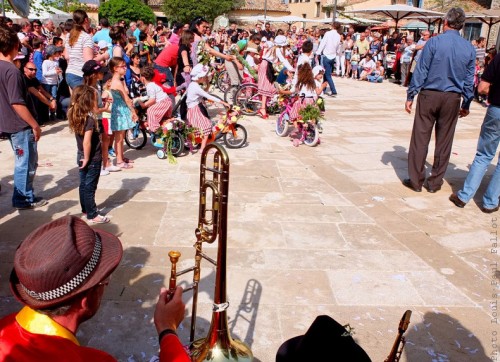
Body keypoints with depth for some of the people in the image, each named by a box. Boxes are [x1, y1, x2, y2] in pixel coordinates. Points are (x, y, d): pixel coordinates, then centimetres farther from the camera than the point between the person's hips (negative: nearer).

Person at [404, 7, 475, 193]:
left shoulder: (434, 42, -7)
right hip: (452, 100, 3)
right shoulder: (469, 49, 3)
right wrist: (466, 104, 16)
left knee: (420, 139, 5)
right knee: (444, 141, 10)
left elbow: (421, 71, -8)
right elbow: (469, 80, 8)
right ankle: (435, 182, 18)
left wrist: (410, 96, -2)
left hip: (429, 95, -3)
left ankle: (416, 180, 10)